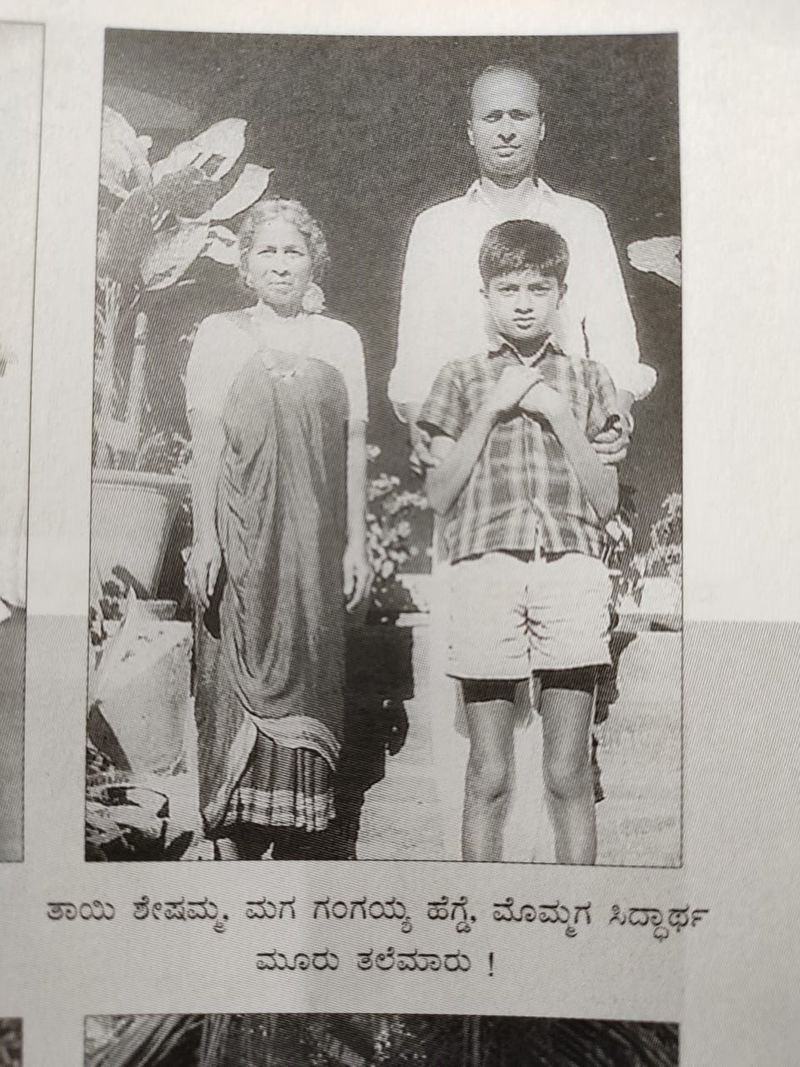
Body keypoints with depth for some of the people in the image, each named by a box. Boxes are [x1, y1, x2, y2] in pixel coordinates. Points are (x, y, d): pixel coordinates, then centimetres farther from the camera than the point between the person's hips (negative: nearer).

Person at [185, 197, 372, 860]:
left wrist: (356, 542, 4)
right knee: (236, 679, -2)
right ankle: (233, 847, 7)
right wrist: (204, 537, -6)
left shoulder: (340, 340, 12)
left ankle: (298, 844, 14)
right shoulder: (220, 335, 8)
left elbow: (354, 445, 9)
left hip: (315, 538, 2)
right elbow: (206, 440, 2)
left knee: (309, 678, 3)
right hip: (241, 532, -1)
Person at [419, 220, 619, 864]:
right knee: (488, 778, 4)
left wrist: (560, 416, -1)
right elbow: (439, 496, 5)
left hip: (571, 571, 1)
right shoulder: (462, 379, 14)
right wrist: (492, 409, -1)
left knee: (569, 776, 4)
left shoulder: (587, 380, 16)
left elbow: (606, 501, 9)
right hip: (485, 569, 0)